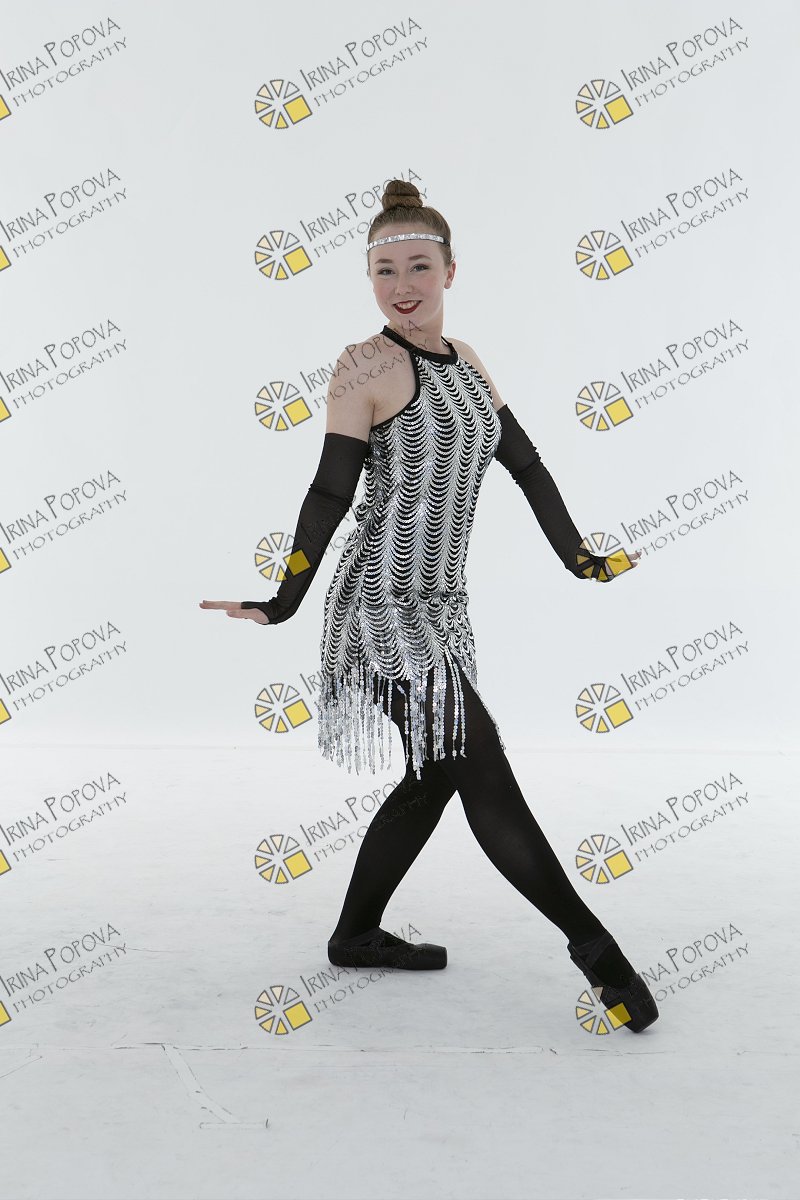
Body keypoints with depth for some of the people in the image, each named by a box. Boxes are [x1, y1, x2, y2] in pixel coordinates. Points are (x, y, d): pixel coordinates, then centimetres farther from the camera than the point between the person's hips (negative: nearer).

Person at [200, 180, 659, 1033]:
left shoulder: (462, 359, 12)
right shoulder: (365, 366, -8)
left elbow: (524, 463, 15)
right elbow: (329, 494, -8)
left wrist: (580, 560, 16)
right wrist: (282, 605, -9)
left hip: (441, 607, 8)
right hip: (385, 606, -8)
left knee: (434, 777, 15)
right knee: (485, 776, -5)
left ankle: (356, 936, 32)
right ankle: (592, 944, 10)